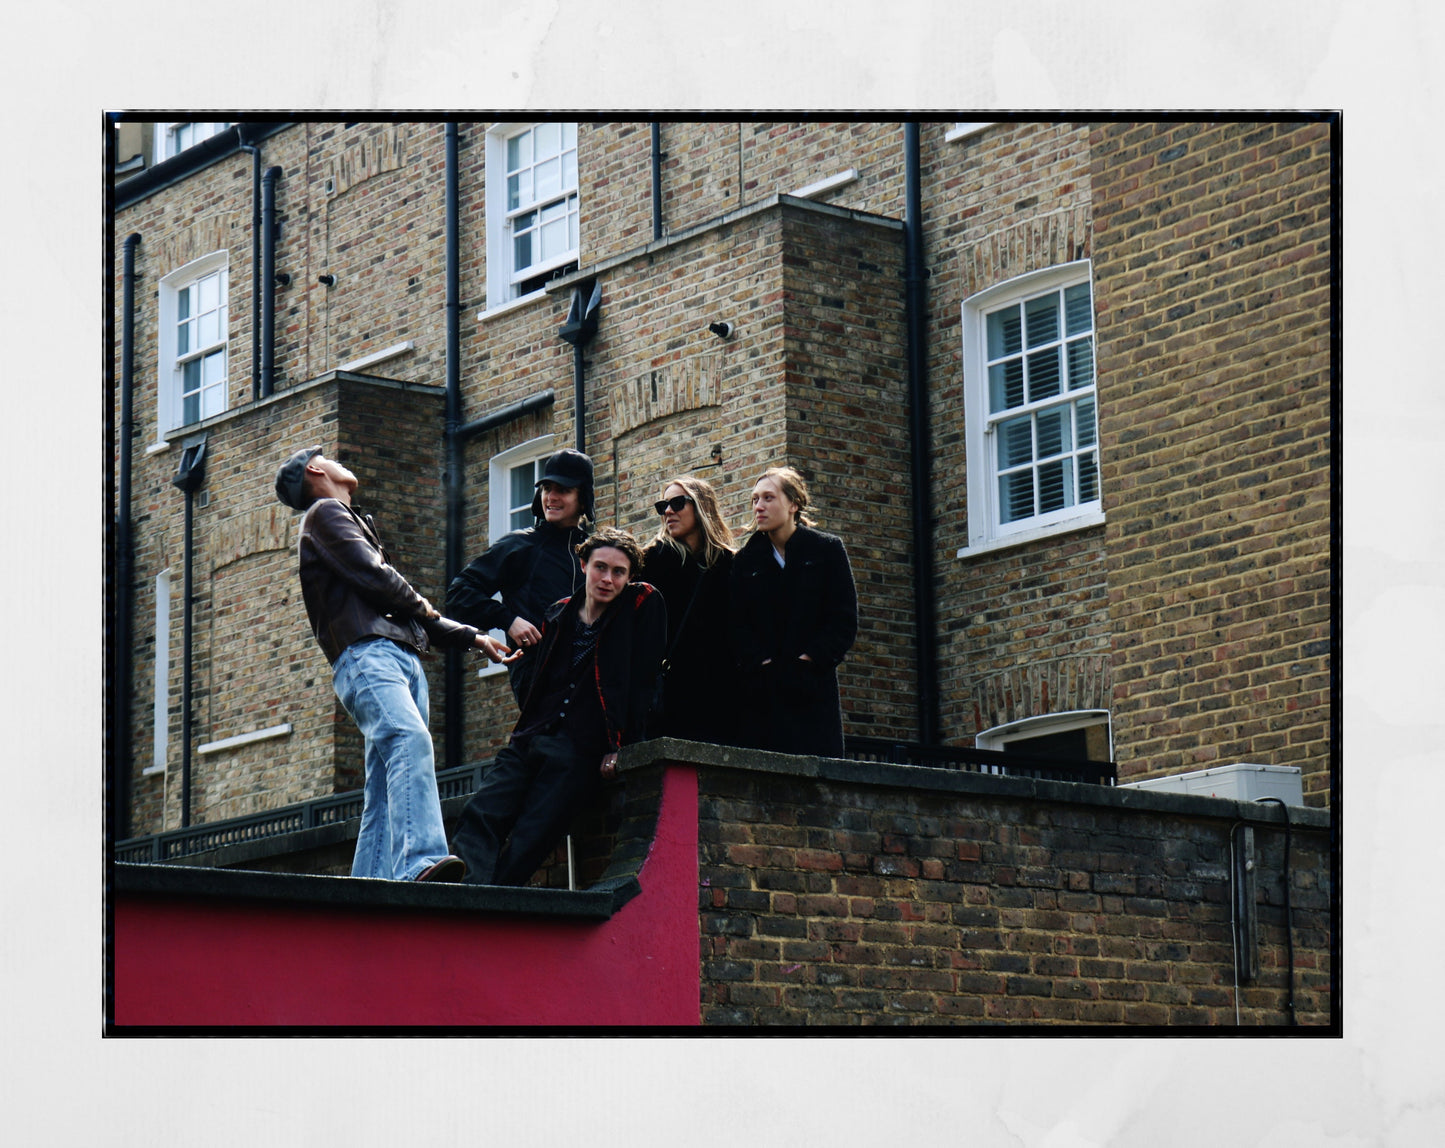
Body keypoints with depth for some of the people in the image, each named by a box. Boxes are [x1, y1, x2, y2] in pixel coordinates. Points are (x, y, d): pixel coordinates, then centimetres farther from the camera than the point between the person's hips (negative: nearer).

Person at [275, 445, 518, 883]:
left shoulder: (354, 522, 37)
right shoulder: (324, 513, 8)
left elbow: (416, 615, 36)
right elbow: (372, 576, -8)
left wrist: (472, 637, 28)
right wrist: (420, 604, 10)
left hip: (404, 658, 10)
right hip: (366, 654, -10)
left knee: (384, 796, -1)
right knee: (410, 742, -32)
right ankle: (419, 862, -50)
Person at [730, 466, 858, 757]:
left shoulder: (827, 550, 6)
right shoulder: (746, 560, 14)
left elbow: (845, 620, 0)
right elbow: (738, 624, 6)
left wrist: (812, 657, -12)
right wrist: (758, 661, -11)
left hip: (812, 691, -2)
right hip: (762, 693, 2)